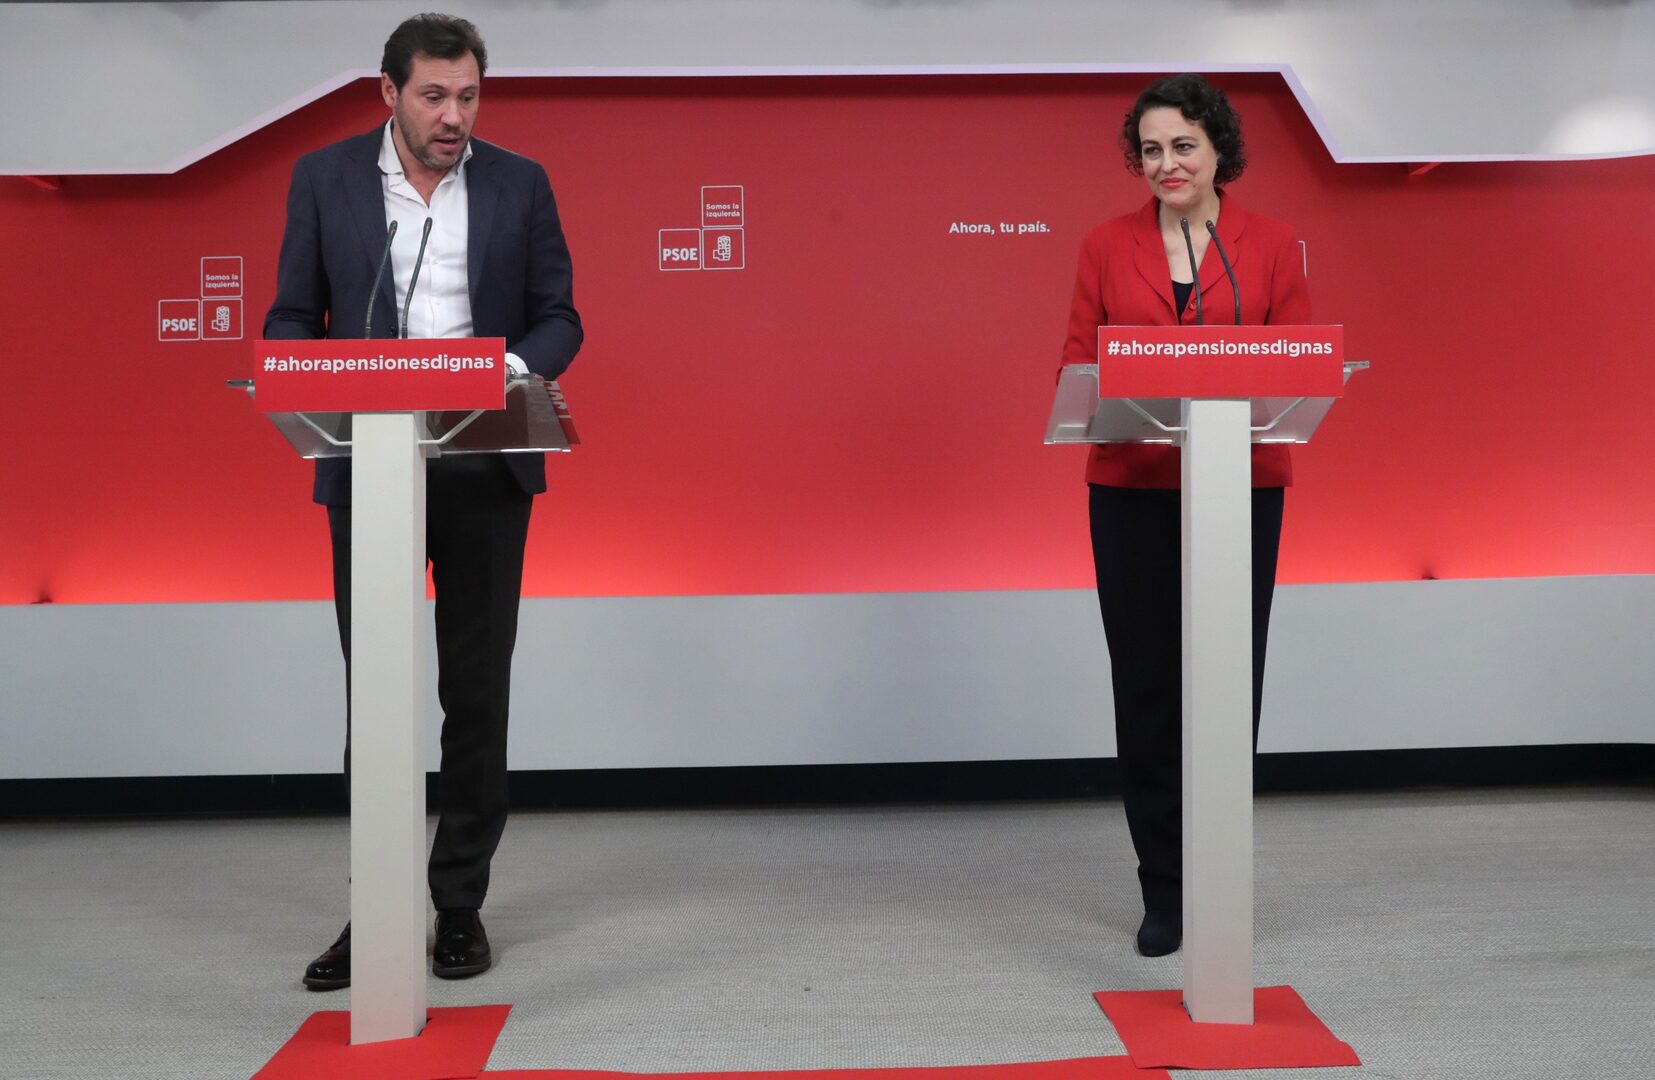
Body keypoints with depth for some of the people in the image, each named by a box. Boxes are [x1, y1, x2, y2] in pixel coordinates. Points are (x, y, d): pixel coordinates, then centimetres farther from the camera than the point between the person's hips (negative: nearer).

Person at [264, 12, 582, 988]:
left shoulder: (520, 183, 4)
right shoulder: (325, 178, 4)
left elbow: (559, 317, 4)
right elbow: (290, 318, 6)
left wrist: (516, 369, -18)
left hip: (485, 470, 0)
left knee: (477, 689, 5)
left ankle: (461, 902, 18)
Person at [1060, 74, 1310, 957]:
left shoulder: (1272, 247, 4)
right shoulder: (1106, 246, 6)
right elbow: (1077, 361, 4)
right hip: (1131, 488, 0)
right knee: (1146, 685, 4)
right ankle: (1164, 892, 17)